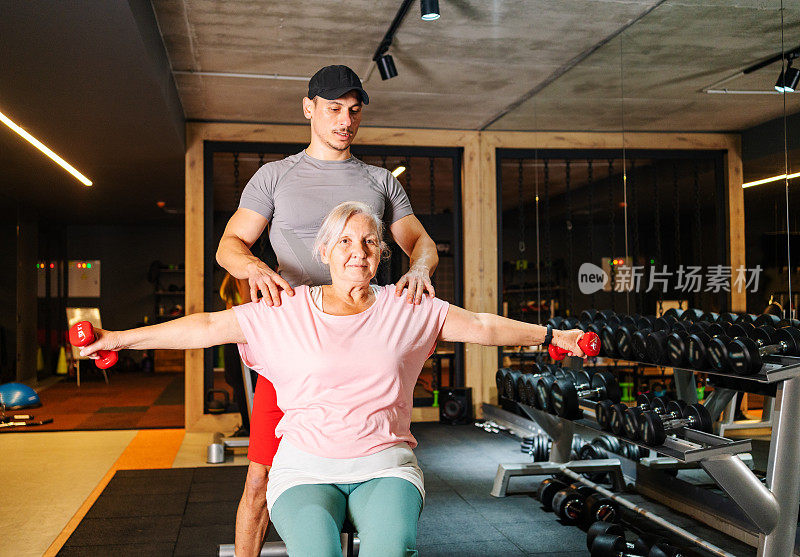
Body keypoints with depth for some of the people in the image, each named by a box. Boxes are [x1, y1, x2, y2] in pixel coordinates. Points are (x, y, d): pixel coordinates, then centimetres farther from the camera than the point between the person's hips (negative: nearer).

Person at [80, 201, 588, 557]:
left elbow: (483, 326, 12)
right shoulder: (287, 311, 5)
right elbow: (207, 327, 3)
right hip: (307, 466, 0)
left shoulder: (408, 310, 8)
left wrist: (551, 336, 10)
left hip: (385, 463, 1)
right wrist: (119, 339, 1)